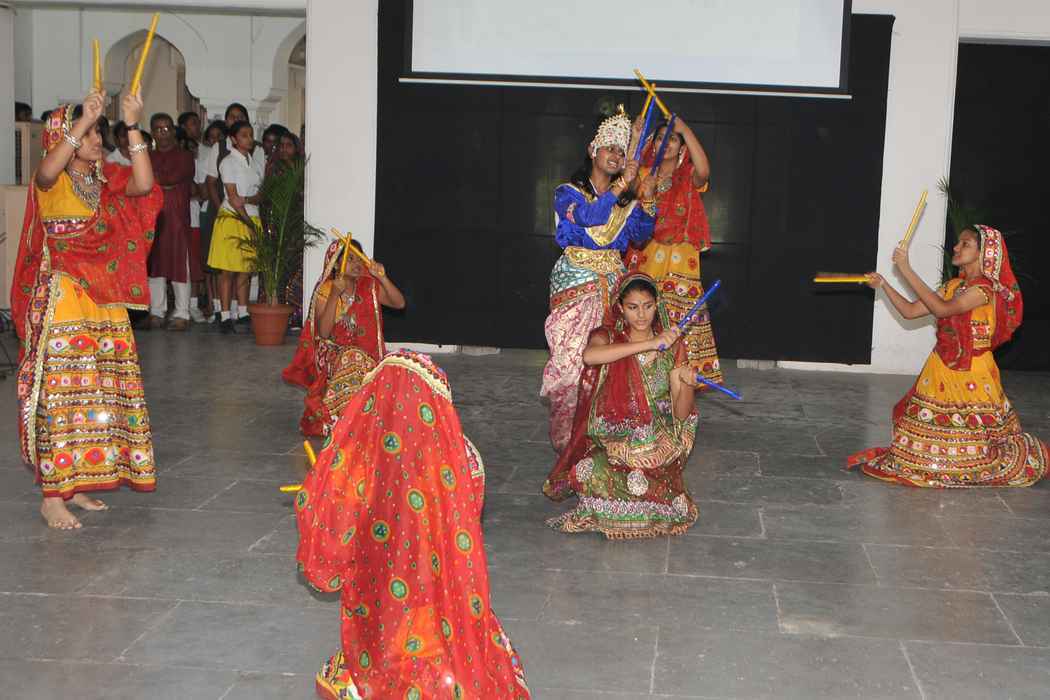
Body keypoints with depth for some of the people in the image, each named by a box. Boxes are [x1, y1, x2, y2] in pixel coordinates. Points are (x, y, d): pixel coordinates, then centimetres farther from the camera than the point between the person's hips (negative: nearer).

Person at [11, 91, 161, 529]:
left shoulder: (106, 182, 10)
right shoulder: (52, 184, -3)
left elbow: (143, 185, -10)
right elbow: (47, 170, -28)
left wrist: (132, 127, -15)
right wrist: (84, 120, -31)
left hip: (106, 304, 6)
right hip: (61, 302, -5)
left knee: (97, 396, 8)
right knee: (59, 396, -6)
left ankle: (75, 486, 19)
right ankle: (52, 497, 0)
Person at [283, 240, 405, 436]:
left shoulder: (369, 286, 2)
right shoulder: (325, 291, -6)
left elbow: (399, 303, -9)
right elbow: (324, 333, -16)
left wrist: (382, 278, -22)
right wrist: (335, 295, -24)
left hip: (369, 354, 3)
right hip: (335, 355, -3)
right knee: (351, 360, -33)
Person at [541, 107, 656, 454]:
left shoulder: (624, 200, 17)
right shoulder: (569, 191, 2)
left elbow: (639, 235, 5)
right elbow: (587, 216, -19)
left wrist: (646, 203, -9)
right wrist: (621, 185, -21)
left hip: (612, 279, 5)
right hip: (576, 281, -4)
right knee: (572, 354, -9)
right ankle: (566, 434, -2)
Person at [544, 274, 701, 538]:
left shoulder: (672, 347, 2)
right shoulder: (608, 337, -3)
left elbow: (681, 414, -1)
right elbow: (589, 356, -31)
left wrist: (688, 384, -23)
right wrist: (650, 344, -32)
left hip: (656, 445, 1)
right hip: (610, 442, -1)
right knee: (588, 474, -30)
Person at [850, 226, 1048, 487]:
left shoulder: (985, 288, -16)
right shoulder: (953, 286, 9)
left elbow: (942, 309, -29)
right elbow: (910, 311, 9)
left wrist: (906, 271, -30)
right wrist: (883, 285, -4)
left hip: (971, 375, -7)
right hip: (941, 370, 7)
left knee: (972, 434, 4)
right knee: (929, 426, 9)